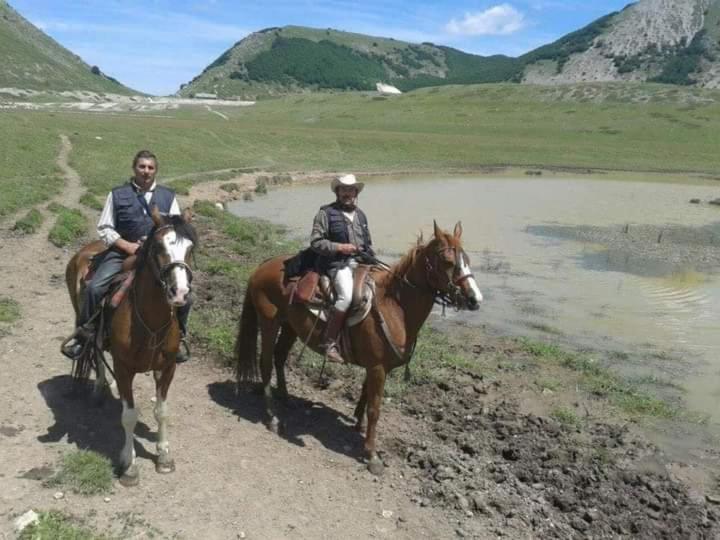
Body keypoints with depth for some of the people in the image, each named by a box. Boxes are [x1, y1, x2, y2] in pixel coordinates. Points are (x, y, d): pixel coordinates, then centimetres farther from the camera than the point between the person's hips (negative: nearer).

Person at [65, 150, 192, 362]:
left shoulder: (168, 196, 11)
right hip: (123, 250, -1)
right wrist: (126, 245, -11)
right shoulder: (118, 194, 6)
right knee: (94, 288, -21)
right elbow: (105, 228, 4)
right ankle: (84, 335, 1)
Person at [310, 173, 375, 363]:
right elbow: (315, 242, -5)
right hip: (338, 264, -7)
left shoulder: (361, 215, 20)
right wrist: (340, 247, -15)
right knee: (347, 296, -32)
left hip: (361, 262, 7)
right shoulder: (326, 214, 0)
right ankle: (329, 343, -22)